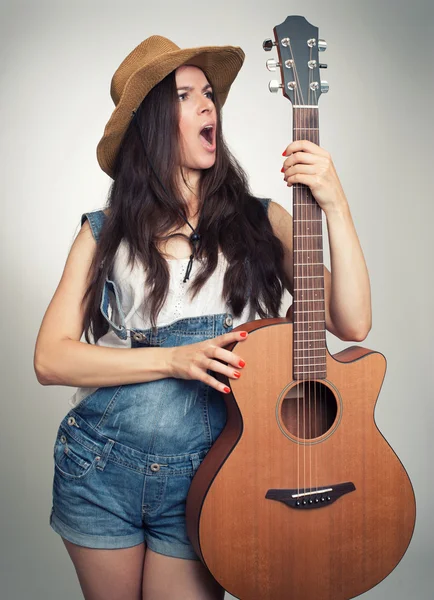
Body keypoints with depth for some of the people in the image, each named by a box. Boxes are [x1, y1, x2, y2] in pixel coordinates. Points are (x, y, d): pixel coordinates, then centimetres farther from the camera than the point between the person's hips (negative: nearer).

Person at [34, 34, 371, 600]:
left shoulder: (260, 222, 0)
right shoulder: (106, 233, 0)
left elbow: (352, 324, -10)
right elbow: (50, 358, -7)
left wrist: (336, 206, -17)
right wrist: (176, 359, -17)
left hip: (201, 479, 0)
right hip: (99, 468, 1)